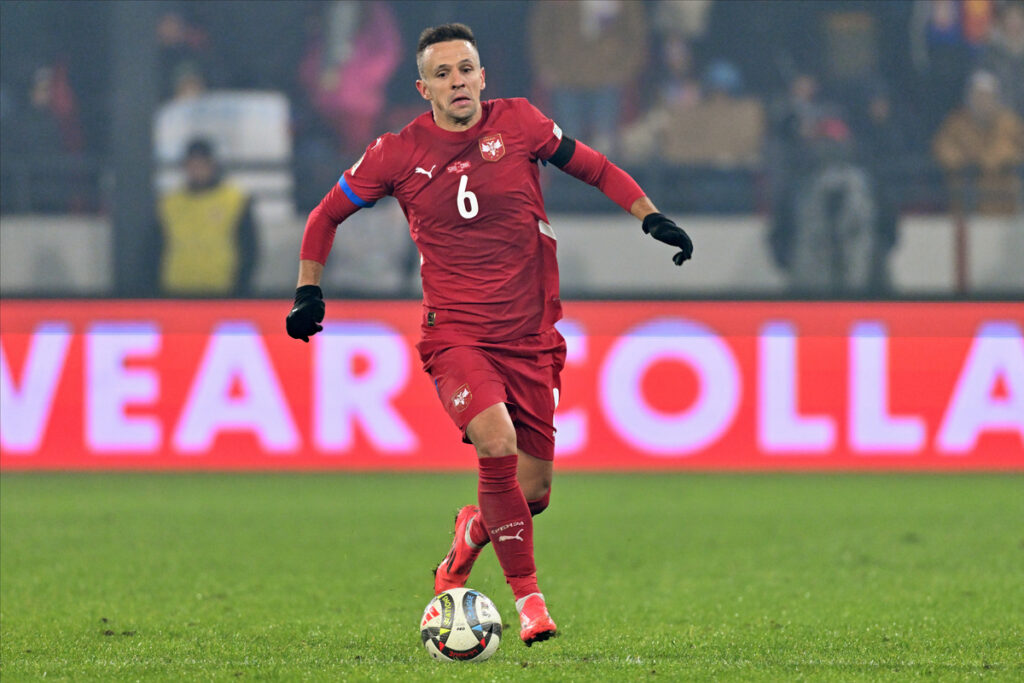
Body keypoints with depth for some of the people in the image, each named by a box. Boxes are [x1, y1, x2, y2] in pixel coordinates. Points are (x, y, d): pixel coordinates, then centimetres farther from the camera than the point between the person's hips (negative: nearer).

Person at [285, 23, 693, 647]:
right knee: (497, 440, -28)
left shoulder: (519, 123, 0)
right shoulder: (398, 154, -2)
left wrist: (652, 217, 1)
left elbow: (593, 168, 13)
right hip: (455, 335, -2)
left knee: (533, 490, 3)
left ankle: (467, 540, 37)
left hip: (531, 337, 2)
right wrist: (309, 291, 3)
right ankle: (527, 596, -18)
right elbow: (328, 216, 11)